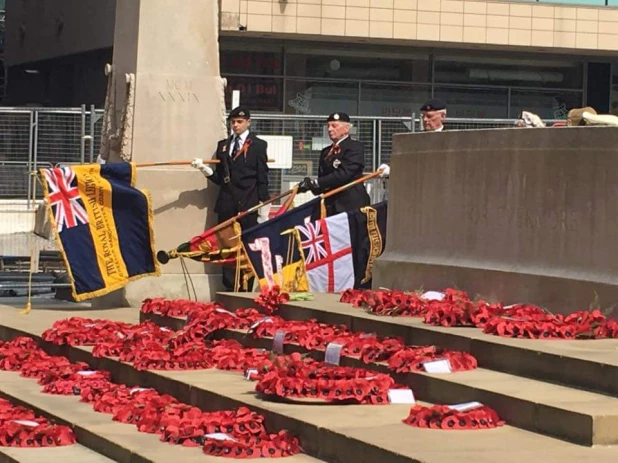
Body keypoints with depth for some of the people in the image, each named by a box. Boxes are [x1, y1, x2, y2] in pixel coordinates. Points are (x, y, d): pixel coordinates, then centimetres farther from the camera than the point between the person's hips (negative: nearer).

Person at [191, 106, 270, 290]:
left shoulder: (258, 145, 5)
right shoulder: (223, 145, 17)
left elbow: (262, 179, 1)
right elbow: (219, 177, 16)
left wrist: (264, 210, -5)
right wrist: (205, 169, -3)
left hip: (249, 205, -4)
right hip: (227, 205, 4)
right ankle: (229, 291, 3)